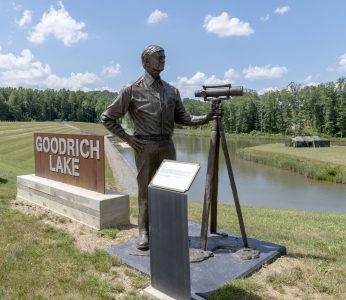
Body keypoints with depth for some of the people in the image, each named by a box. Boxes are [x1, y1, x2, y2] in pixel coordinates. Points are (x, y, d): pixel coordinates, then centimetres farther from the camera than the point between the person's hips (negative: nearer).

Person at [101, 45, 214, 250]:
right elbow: (107, 117, 0)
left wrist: (204, 118, -10)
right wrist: (127, 138, -6)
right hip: (145, 147, -4)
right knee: (146, 190, 3)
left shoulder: (172, 91, 11)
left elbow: (182, 118, 6)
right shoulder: (132, 90, -3)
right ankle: (144, 232, 17)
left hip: (167, 145, 4)